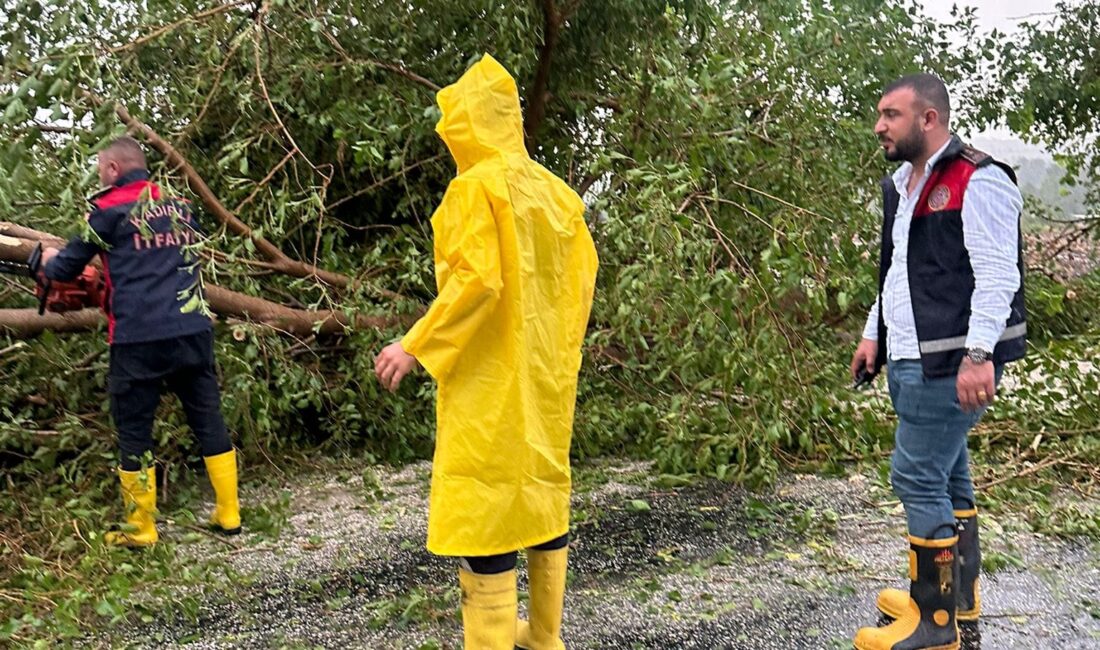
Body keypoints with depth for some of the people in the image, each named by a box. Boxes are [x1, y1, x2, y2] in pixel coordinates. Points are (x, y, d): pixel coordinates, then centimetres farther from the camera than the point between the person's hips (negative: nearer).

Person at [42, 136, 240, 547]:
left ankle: (140, 529, 14)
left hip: (140, 339, -4)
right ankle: (229, 516, 18)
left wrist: (50, 262, 32)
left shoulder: (109, 209, 0)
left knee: (134, 431, 8)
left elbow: (66, 268, 9)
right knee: (208, 420, 13)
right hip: (193, 332, 5)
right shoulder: (179, 207, 15)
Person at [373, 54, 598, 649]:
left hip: (489, 374, -8)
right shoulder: (554, 189, 10)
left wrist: (415, 345, -16)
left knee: (481, 499, -3)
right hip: (546, 370, 8)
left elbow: (475, 280, -21)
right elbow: (583, 273, 11)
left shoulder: (477, 186, -13)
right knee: (543, 484, 15)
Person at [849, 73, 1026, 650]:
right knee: (947, 475, 16)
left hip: (951, 362, -9)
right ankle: (960, 598, 29)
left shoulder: (978, 182, -11)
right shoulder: (902, 184, 17)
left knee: (918, 477, -8)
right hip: (910, 360, 9)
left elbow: (997, 276, -18)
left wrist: (979, 354, -25)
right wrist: (874, 334, 20)